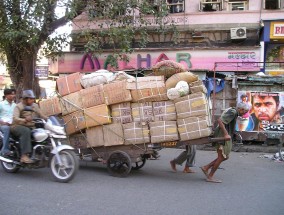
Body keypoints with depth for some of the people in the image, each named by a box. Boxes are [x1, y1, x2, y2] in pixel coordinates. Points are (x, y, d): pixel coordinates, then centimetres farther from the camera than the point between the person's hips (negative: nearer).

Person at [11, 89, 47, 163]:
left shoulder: (35, 106, 14)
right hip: (18, 127, -6)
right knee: (26, 131, -38)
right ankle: (24, 156, -44)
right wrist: (25, 120, -40)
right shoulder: (18, 106, -6)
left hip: (31, 128, 6)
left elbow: (41, 115, 14)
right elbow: (15, 118, -20)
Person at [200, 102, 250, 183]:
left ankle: (206, 168, 16)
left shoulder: (232, 111, 15)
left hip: (225, 136, 10)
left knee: (225, 157, 13)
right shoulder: (233, 112, -15)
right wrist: (226, 134, -28)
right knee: (221, 157, -3)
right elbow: (220, 120, -26)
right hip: (222, 137, -10)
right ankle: (210, 177, 5)